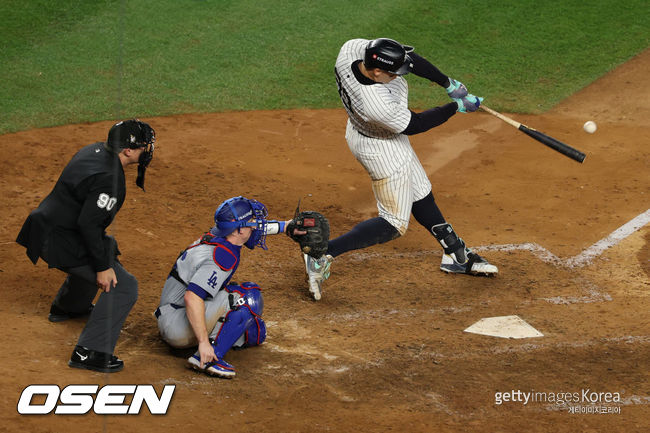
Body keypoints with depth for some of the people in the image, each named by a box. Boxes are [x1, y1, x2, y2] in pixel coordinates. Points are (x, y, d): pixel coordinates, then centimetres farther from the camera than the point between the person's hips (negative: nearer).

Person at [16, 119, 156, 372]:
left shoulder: (97, 150, 2)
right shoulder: (108, 179, -27)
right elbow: (89, 224, -29)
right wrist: (103, 267, -24)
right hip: (61, 244, -10)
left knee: (105, 249, 38)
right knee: (124, 287, -10)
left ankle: (67, 307, 56)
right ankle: (89, 353, -12)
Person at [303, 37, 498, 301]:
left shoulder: (352, 49, -25)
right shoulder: (379, 106, -43)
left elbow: (409, 58, -12)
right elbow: (414, 125, -23)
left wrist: (448, 83, -15)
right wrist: (456, 107, -13)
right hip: (384, 151, -9)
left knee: (420, 197, 23)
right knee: (394, 224, 7)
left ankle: (456, 255, 40)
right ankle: (323, 253, 1)